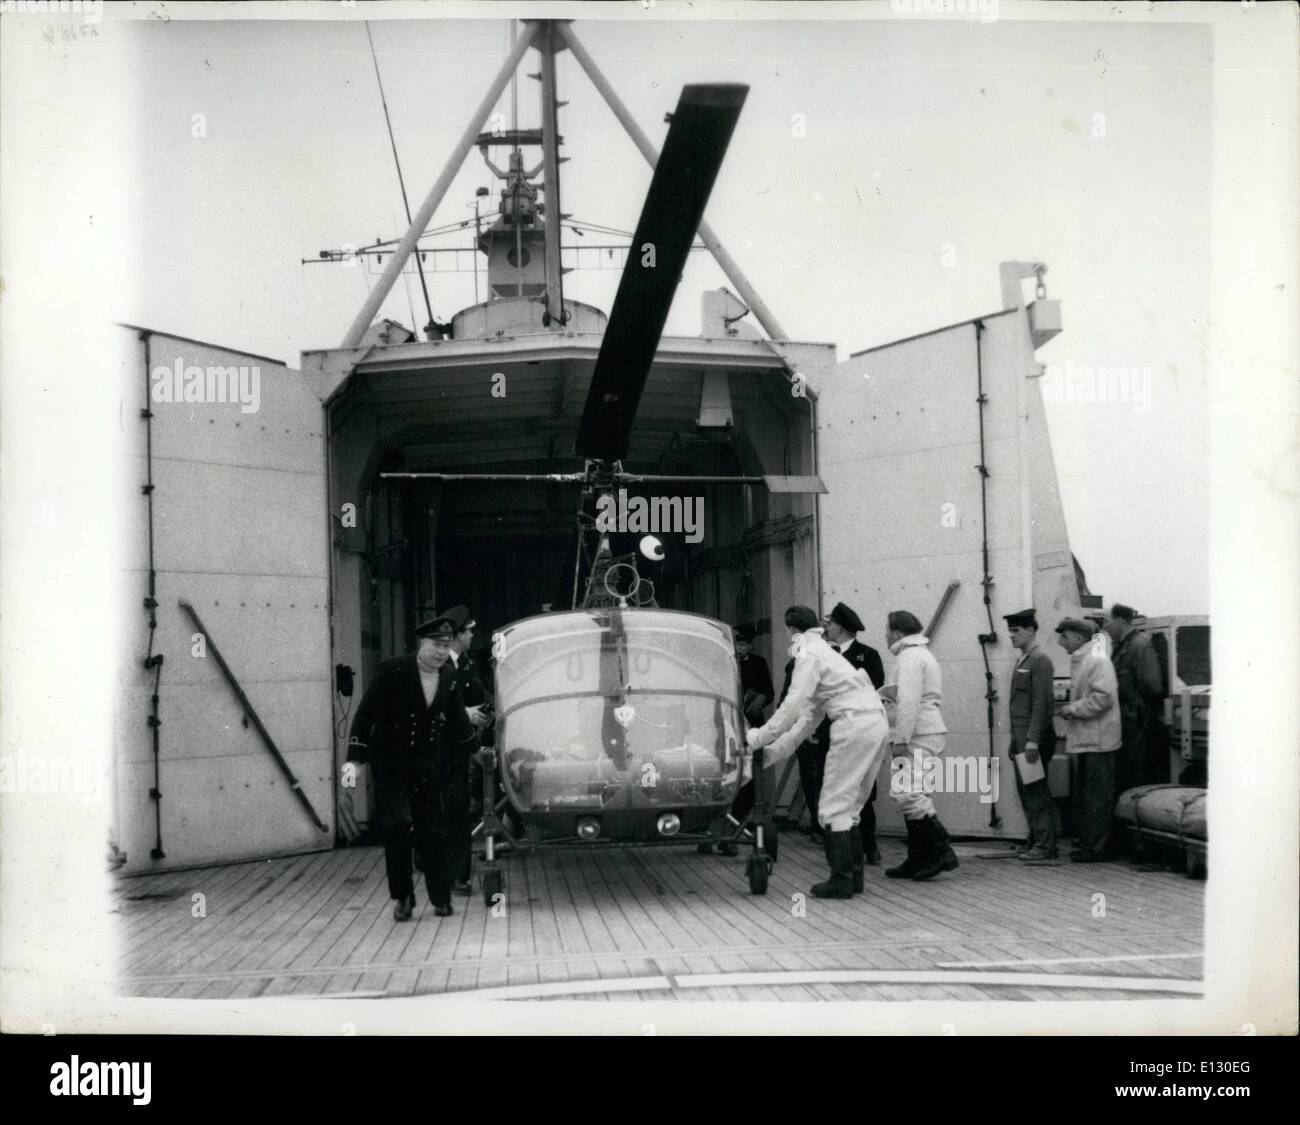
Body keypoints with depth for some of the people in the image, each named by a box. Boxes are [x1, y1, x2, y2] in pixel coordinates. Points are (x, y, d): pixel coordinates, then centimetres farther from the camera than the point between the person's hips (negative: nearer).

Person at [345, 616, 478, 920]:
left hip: (429, 765, 4)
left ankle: (440, 898, 15)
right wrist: (356, 756, -17)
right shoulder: (393, 671, -13)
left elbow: (456, 715, 18)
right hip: (390, 764, -4)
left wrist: (472, 746, 27)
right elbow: (366, 712, -11)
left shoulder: (449, 676, 1)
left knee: (435, 832, 2)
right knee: (396, 825, -15)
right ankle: (402, 896, 0)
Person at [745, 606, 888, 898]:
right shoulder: (824, 653, 26)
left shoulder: (809, 656, -4)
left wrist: (758, 737, -4)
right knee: (850, 806, 16)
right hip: (876, 723, 10)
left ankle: (841, 882, -5)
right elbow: (810, 716, 25)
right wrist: (773, 753, 22)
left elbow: (793, 707, -13)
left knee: (834, 806, -4)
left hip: (855, 725, -10)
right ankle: (853, 876, 16)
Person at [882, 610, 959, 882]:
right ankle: (917, 860, 14)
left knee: (907, 793, -16)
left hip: (918, 736, -11)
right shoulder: (922, 653, 23)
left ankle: (941, 851, -16)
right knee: (911, 795, 12)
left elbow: (909, 702, -20)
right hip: (926, 734, 11)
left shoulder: (910, 656, -11)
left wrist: (900, 740, -21)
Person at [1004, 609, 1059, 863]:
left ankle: (1045, 847, -6)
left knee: (1036, 792, -8)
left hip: (1034, 738, -9)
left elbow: (1040, 704, -17)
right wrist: (1016, 739, 17)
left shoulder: (1040, 660, -10)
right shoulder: (1022, 661, 18)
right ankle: (1035, 842, 15)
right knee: (1026, 792, 10)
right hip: (1021, 737, 9)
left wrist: (1032, 740, -21)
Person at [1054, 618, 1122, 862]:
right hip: (1083, 740, 10)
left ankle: (1097, 848, -2)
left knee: (1098, 798, -5)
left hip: (1098, 741, -10)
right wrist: (1069, 708, 9)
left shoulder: (1097, 660, -14)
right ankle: (1086, 843, 22)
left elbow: (1104, 697, -22)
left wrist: (1073, 709, -16)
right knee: (1083, 796, 15)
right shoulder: (1078, 661, 16)